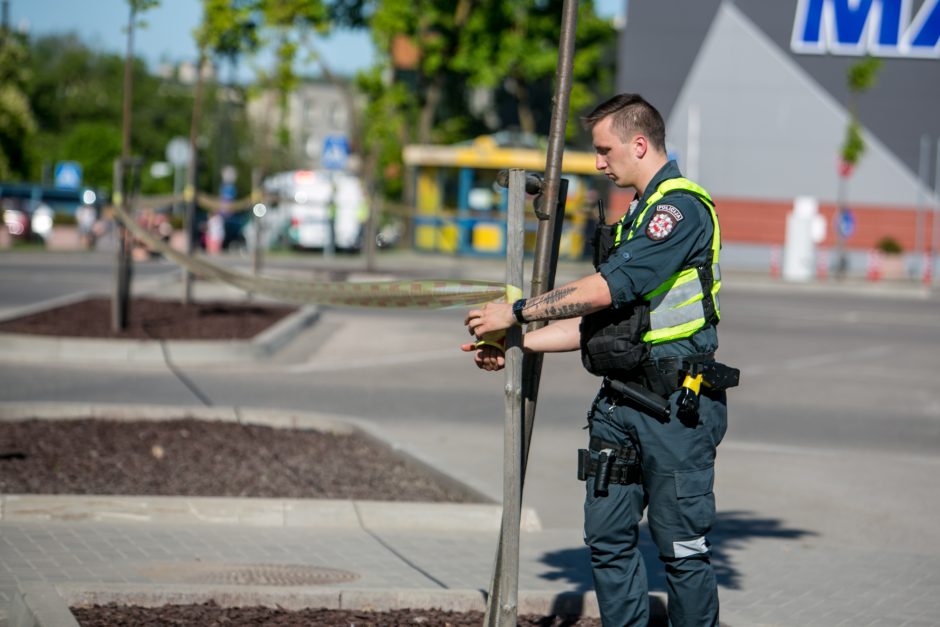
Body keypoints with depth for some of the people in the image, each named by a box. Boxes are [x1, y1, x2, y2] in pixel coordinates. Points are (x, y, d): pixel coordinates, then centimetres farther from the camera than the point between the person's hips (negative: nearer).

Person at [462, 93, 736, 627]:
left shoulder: (682, 206, -11)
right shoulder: (634, 217, 21)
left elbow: (607, 289, -18)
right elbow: (596, 322, 21)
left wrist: (516, 312, -11)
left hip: (676, 407, -9)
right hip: (621, 401, 9)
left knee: (683, 546, -4)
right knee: (608, 538, 7)